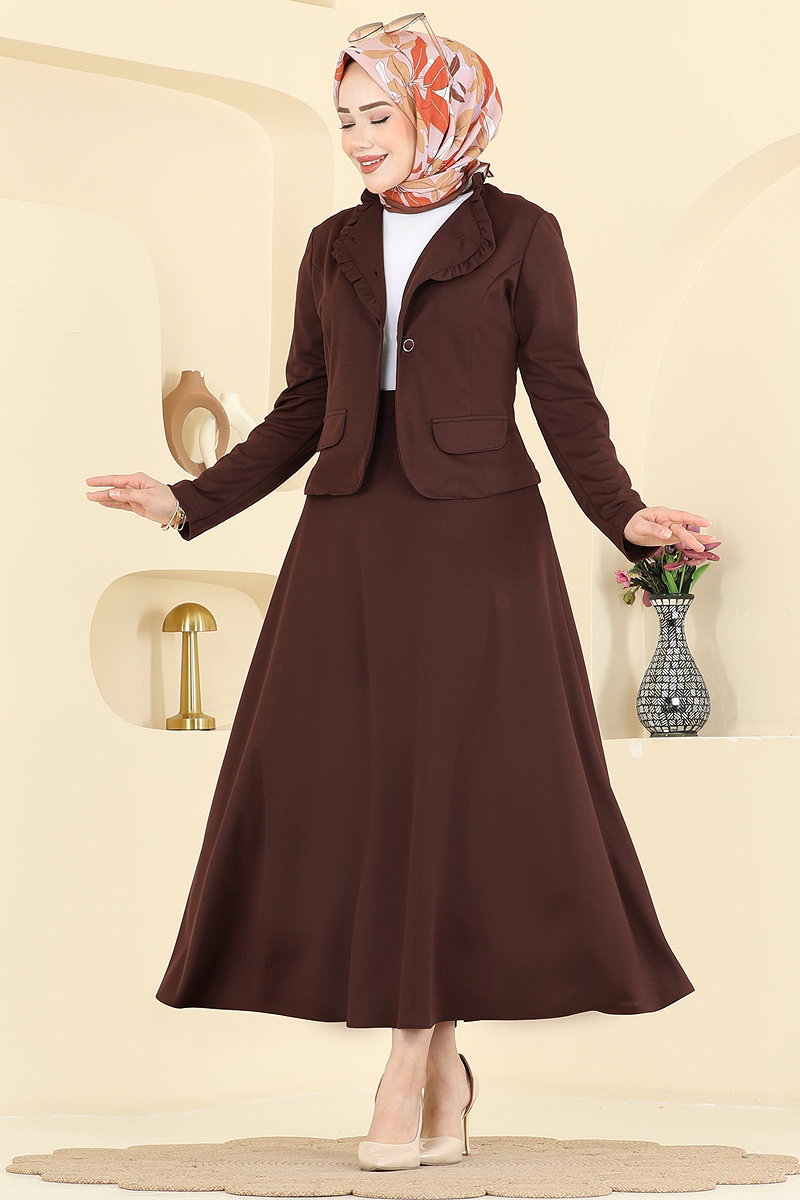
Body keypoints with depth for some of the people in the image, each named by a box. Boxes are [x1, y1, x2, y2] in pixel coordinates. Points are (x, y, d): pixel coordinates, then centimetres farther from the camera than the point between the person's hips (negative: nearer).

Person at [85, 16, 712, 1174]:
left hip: (477, 541, -4)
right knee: (352, 793, -1)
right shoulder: (335, 246, 13)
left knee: (465, 789, -7)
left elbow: (564, 398, 0)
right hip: (352, 545, 4)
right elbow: (304, 413, 15)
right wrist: (192, 501, 7)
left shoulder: (521, 234, 1)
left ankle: (410, 1067, 2)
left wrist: (623, 513, -15)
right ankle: (440, 1075, 10)